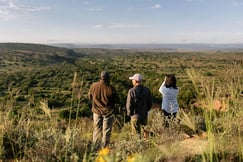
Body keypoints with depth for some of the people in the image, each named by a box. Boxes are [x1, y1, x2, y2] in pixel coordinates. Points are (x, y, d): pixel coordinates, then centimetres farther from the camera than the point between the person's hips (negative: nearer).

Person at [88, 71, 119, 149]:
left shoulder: (93, 86, -11)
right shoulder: (111, 88, -20)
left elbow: (90, 96, 5)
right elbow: (116, 100, -9)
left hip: (97, 111, 3)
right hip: (108, 112, -3)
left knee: (97, 129, 16)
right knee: (106, 130, 10)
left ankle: (95, 146, 24)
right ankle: (104, 147, 18)